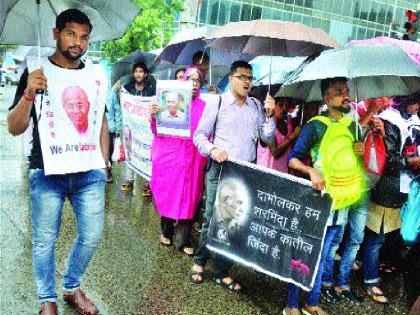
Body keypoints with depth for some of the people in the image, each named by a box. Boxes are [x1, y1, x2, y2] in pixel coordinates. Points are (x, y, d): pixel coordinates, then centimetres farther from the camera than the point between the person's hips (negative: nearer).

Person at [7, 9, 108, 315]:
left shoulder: (95, 77, 9)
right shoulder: (37, 73, -1)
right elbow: (15, 128, -4)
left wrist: (103, 162, 11)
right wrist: (29, 94, -21)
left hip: (90, 173, 3)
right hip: (48, 173, -3)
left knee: (92, 235, 8)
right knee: (44, 241, 6)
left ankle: (72, 288, 32)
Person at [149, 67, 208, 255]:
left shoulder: (203, 106, 5)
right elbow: (156, 132, -2)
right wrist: (153, 116, -19)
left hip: (192, 158, 1)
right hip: (169, 155, -1)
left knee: (188, 197, 3)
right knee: (167, 194, 9)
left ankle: (183, 241, 14)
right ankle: (166, 232, 31)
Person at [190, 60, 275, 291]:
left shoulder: (257, 106, 11)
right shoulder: (218, 102, 1)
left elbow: (267, 138, 9)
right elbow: (200, 134, 1)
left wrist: (270, 115, -5)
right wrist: (212, 149, -17)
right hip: (221, 169, -3)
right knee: (212, 219, -1)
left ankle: (222, 272, 20)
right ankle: (199, 262, 24)